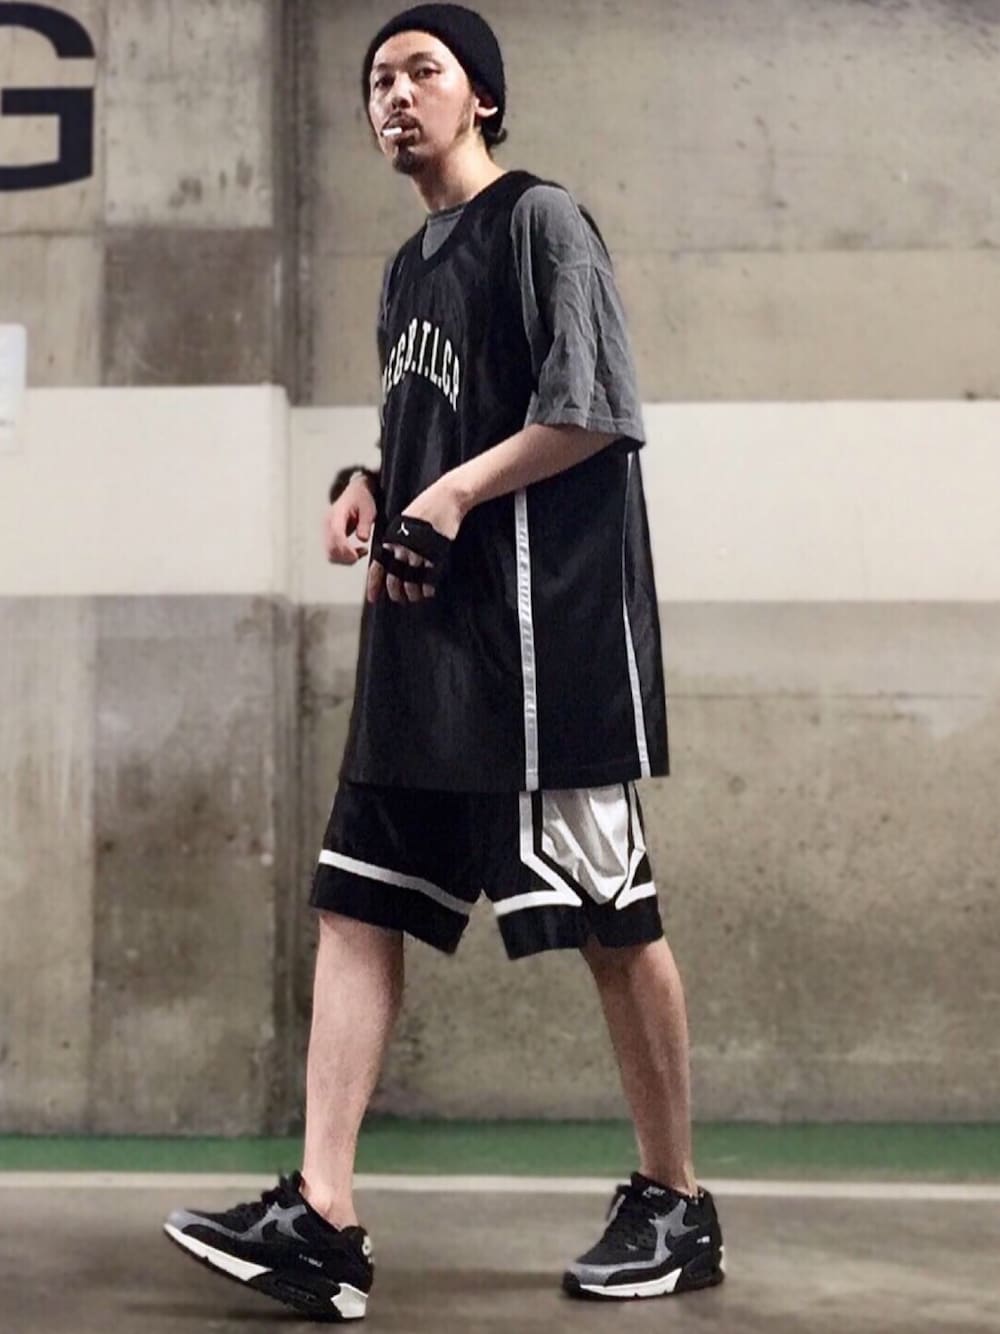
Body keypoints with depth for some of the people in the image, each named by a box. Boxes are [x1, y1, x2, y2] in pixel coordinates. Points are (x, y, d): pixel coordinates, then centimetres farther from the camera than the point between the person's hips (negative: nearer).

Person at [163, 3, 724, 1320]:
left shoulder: (540, 221, -4)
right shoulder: (409, 270, 21)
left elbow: (596, 410, -13)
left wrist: (453, 494, -13)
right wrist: (370, 489, 7)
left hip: (545, 630, -9)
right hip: (426, 636, 9)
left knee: (611, 918, -2)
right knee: (356, 905, 1)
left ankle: (674, 1204, 12)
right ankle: (323, 1218, 0)